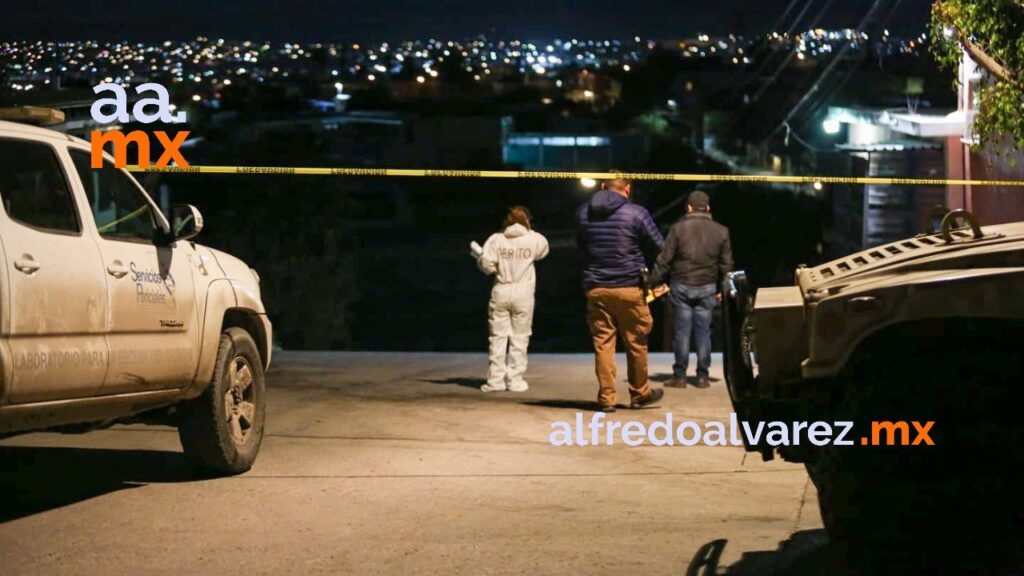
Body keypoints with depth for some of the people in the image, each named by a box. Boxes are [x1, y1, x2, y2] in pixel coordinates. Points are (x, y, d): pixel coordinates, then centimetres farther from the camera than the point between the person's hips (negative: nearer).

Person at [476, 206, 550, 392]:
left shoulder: (496, 239, -2)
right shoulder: (534, 239, -1)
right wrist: (529, 231, 19)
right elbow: (543, 251, 20)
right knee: (519, 337, 5)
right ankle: (515, 380, 3)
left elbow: (486, 265, -10)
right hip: (523, 293, -1)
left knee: (498, 336, 4)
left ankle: (495, 380, 2)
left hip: (500, 292, 1)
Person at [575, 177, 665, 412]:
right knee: (636, 342, 10)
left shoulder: (583, 213, 4)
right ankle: (639, 393, 22)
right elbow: (659, 246, 0)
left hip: (595, 287, 3)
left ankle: (606, 397, 3)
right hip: (629, 287, -3)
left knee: (602, 342, 5)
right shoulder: (636, 213, -9)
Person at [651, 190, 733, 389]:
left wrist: (652, 281, 1)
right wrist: (721, 289, 17)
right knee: (703, 331, 6)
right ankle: (702, 376, 6)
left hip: (682, 285, -2)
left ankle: (680, 376, 3)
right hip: (707, 287, 2)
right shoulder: (720, 231, 4)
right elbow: (726, 264, 8)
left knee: (682, 330, 2)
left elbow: (665, 259, -6)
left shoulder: (678, 228, -4)